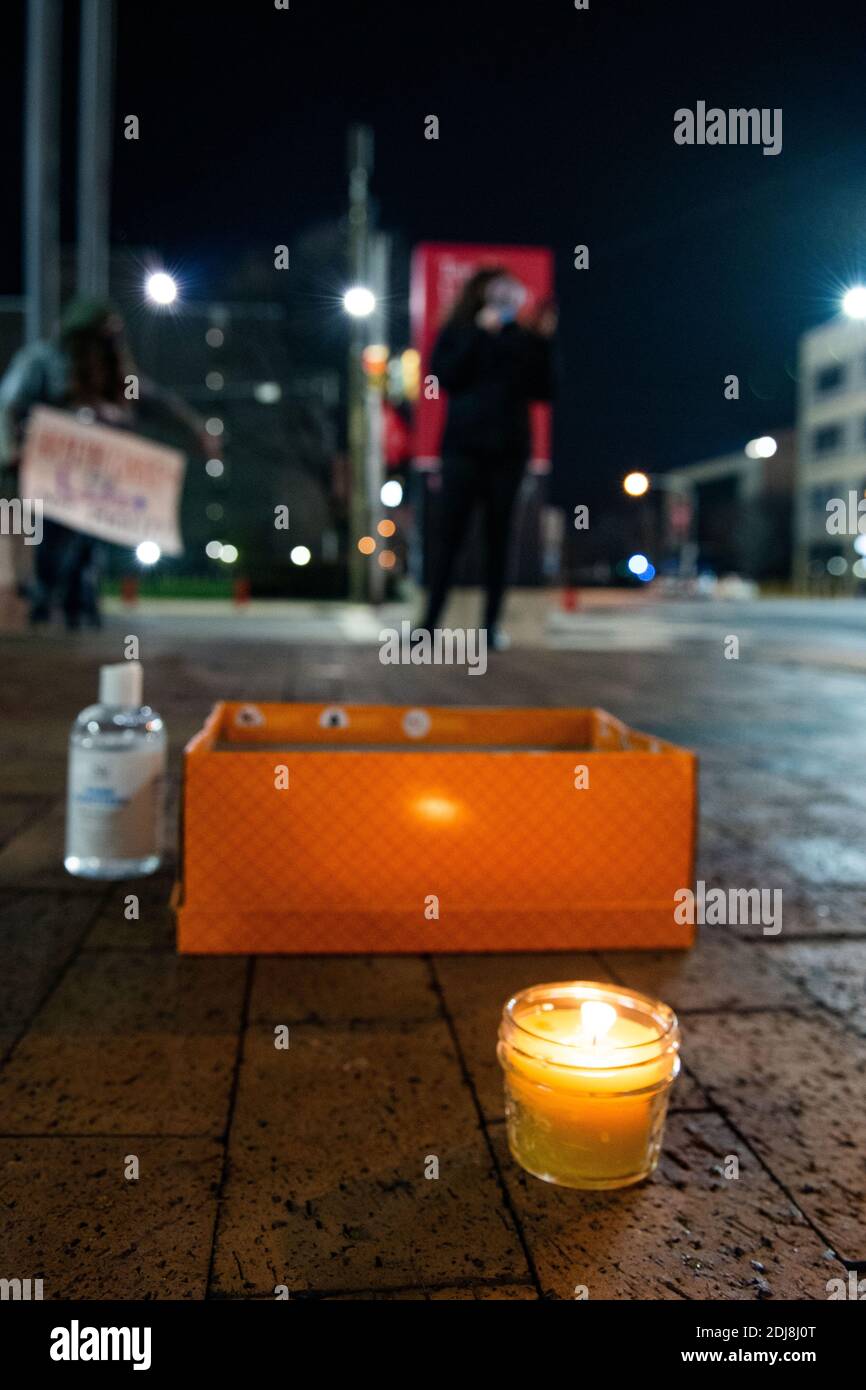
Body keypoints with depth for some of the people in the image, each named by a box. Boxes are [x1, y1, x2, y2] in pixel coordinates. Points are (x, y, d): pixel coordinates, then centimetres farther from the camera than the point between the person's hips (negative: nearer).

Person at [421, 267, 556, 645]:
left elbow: (542, 390, 7)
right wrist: (479, 333, -10)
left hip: (508, 449, 2)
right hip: (464, 447, -2)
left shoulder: (521, 338, 13)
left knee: (498, 536, 2)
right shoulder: (457, 333, 8)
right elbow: (445, 374, -10)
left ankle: (492, 623, 6)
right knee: (450, 533, -5)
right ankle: (430, 620, -3)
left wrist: (541, 343, -2)